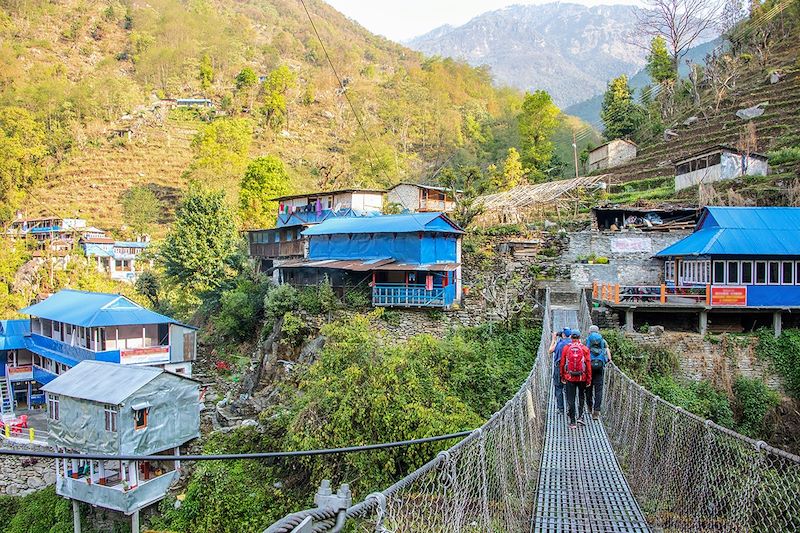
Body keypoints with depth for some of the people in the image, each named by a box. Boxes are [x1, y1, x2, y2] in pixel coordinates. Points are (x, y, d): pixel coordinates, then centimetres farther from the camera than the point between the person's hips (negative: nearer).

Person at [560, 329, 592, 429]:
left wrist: (562, 376, 12)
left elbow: (562, 364, 2)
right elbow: (588, 365, -3)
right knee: (581, 397, 20)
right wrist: (589, 379, 3)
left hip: (569, 377, 0)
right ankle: (580, 416, 10)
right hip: (582, 377, 0)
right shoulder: (585, 349, -3)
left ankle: (572, 422, 5)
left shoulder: (566, 348, -2)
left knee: (570, 400, 4)